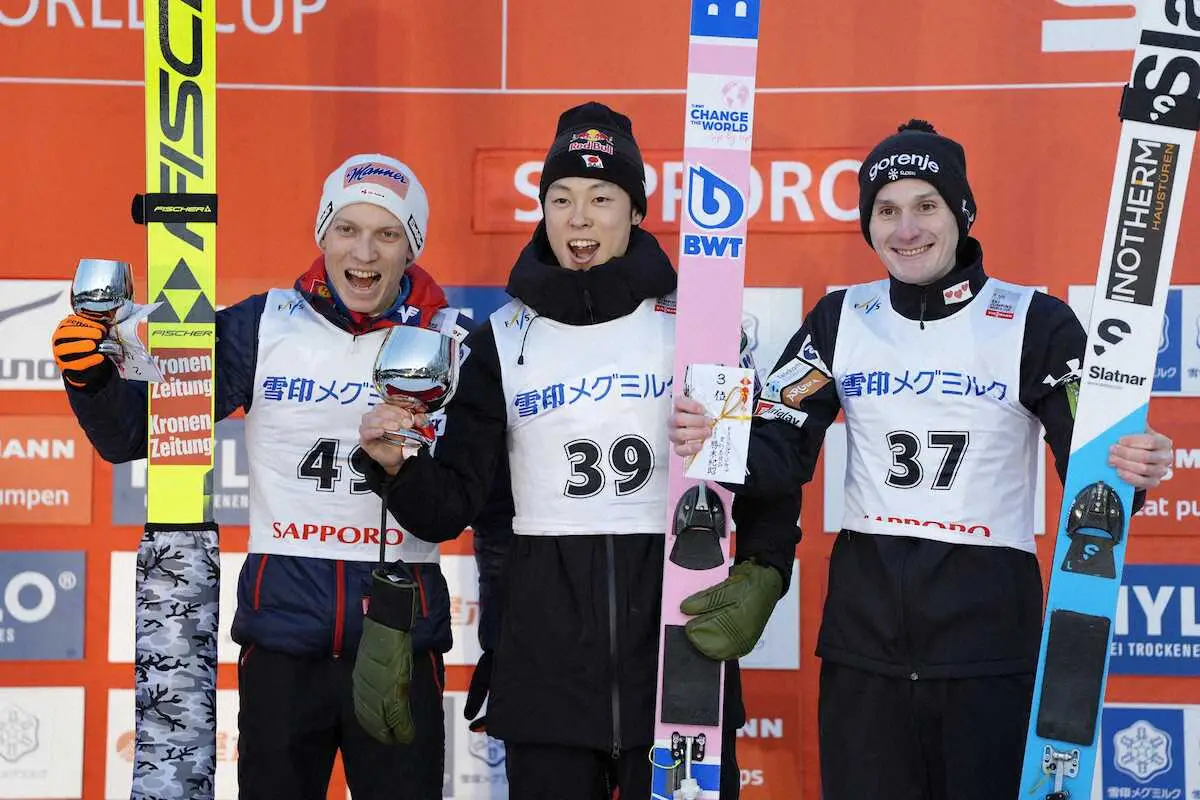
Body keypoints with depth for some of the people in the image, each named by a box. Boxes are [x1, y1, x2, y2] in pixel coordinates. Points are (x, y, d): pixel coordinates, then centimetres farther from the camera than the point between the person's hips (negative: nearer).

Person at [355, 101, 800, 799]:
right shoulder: (504, 340, 5)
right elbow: (451, 505, 4)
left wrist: (762, 576, -13)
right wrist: (398, 467, -16)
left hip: (677, 612, -1)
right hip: (546, 638, 1)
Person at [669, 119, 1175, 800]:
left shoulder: (1037, 324, -5)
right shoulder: (841, 320, 5)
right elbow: (779, 456, 2)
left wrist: (1129, 470, -27)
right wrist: (713, 442, -18)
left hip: (989, 631, -3)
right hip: (864, 629, 3)